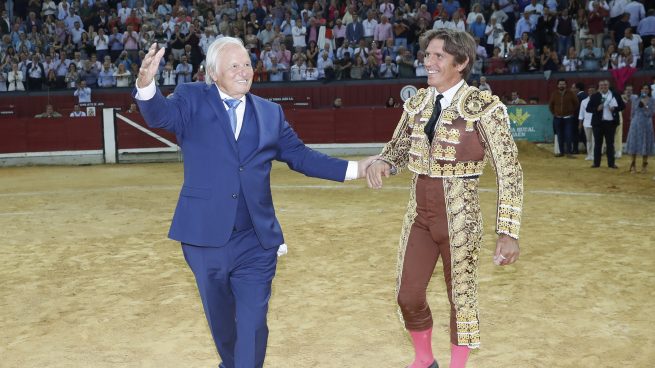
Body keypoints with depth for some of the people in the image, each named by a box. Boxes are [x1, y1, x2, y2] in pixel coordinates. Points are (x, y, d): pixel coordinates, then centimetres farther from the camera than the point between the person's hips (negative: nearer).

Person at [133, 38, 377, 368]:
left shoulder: (270, 113, 9)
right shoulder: (192, 99, 0)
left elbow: (300, 155, 13)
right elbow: (159, 114, -18)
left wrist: (354, 169, 7)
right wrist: (146, 83, -41)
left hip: (256, 241, 1)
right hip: (206, 236, -1)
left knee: (253, 325, 1)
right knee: (220, 321, 18)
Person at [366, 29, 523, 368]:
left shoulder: (484, 107, -14)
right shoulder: (417, 103, 4)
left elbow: (510, 172, -14)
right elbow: (397, 150, 14)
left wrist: (508, 232, -19)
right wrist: (380, 164, -11)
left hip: (459, 218, -5)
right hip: (419, 214, 5)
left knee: (461, 299, 10)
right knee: (408, 296, 11)